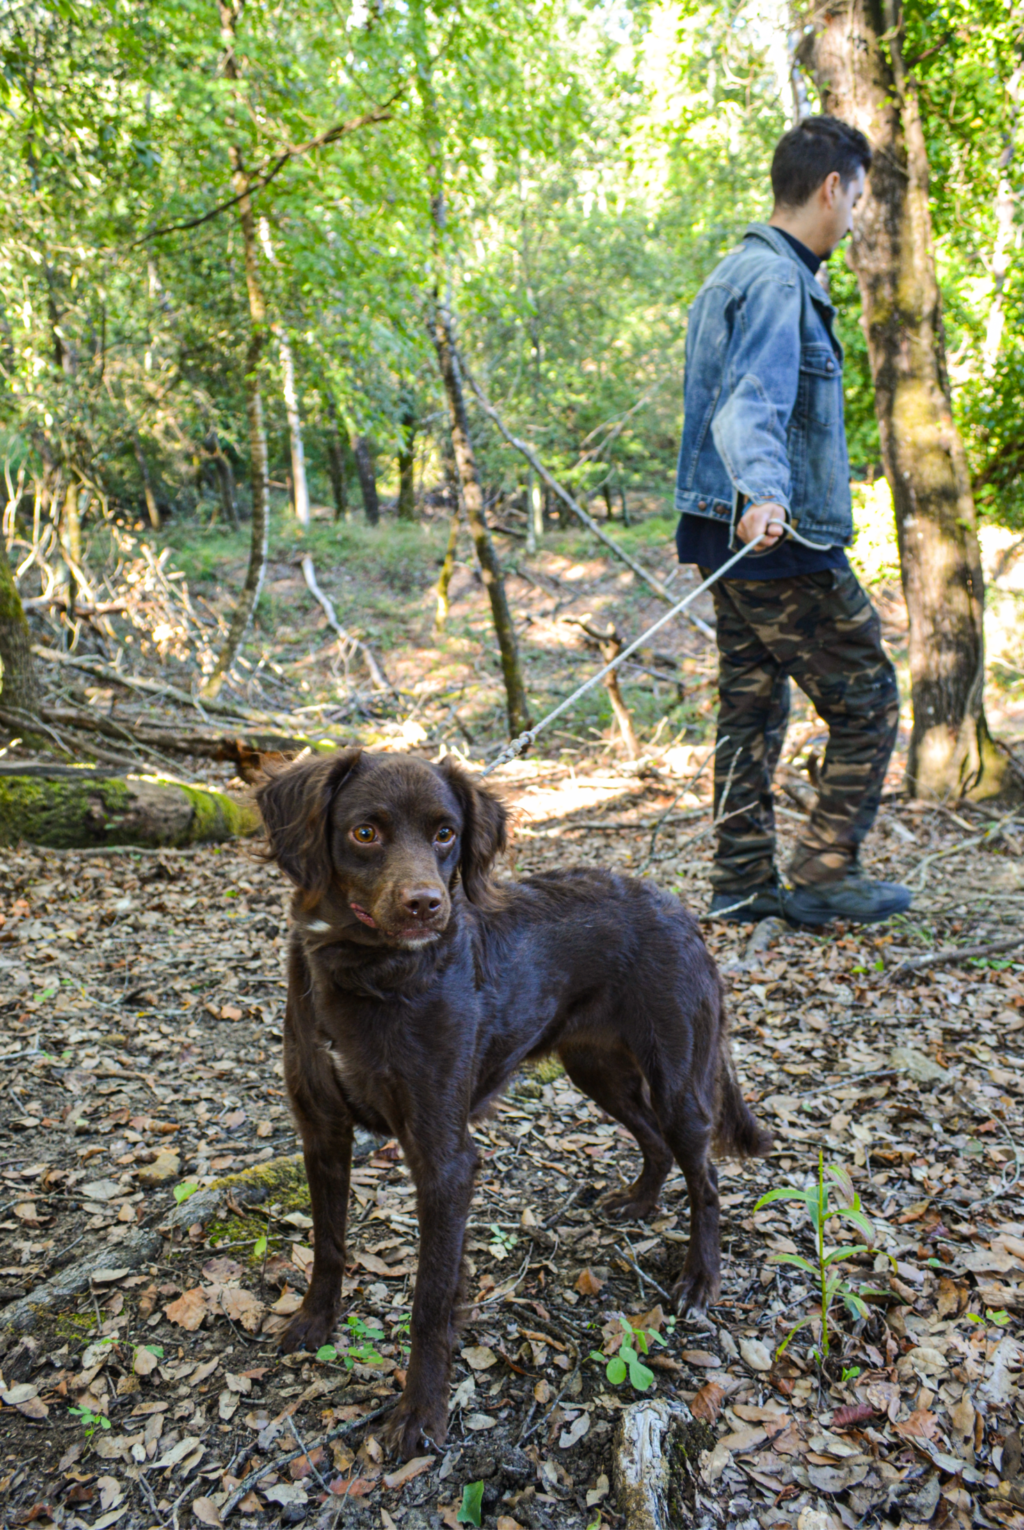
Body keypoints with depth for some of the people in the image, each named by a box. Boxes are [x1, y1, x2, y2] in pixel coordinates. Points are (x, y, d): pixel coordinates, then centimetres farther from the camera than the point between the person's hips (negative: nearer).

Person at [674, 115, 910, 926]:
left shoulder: (738, 273, 20)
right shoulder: (778, 281, -13)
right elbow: (752, 403, -29)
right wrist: (763, 496, -45)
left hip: (744, 535, 10)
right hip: (783, 543, -10)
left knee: (753, 706, 12)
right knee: (868, 702, 0)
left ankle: (744, 882, 17)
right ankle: (824, 873, 6)